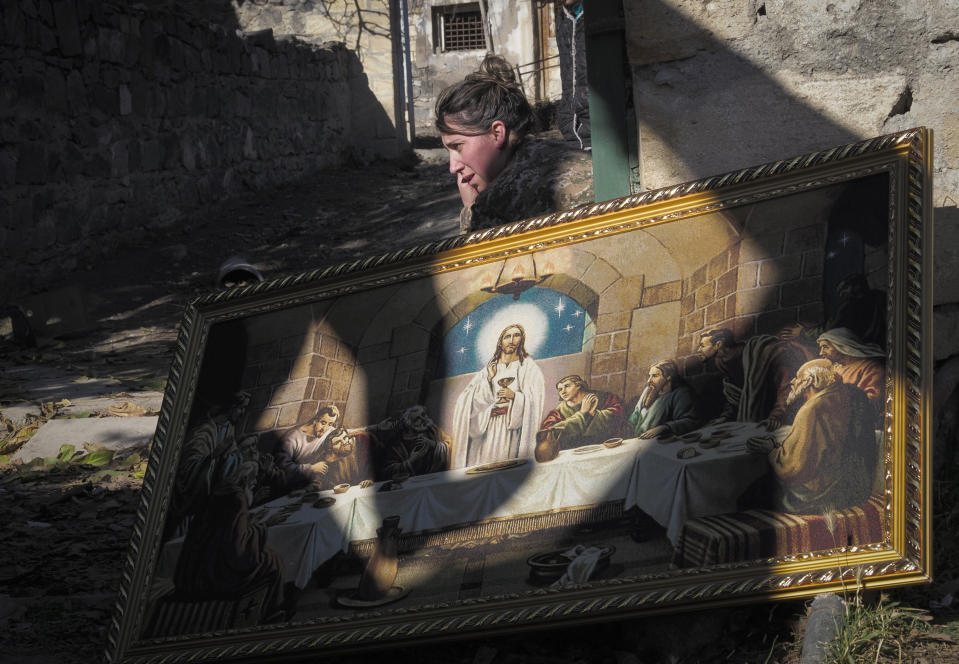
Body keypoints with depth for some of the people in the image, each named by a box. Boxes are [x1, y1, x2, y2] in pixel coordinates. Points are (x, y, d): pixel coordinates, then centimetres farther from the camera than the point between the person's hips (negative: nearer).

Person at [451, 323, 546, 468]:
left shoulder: (527, 366, 7)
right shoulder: (489, 368, 15)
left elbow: (535, 398, -1)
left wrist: (515, 396, -15)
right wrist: (488, 379, -7)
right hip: (488, 427, 3)